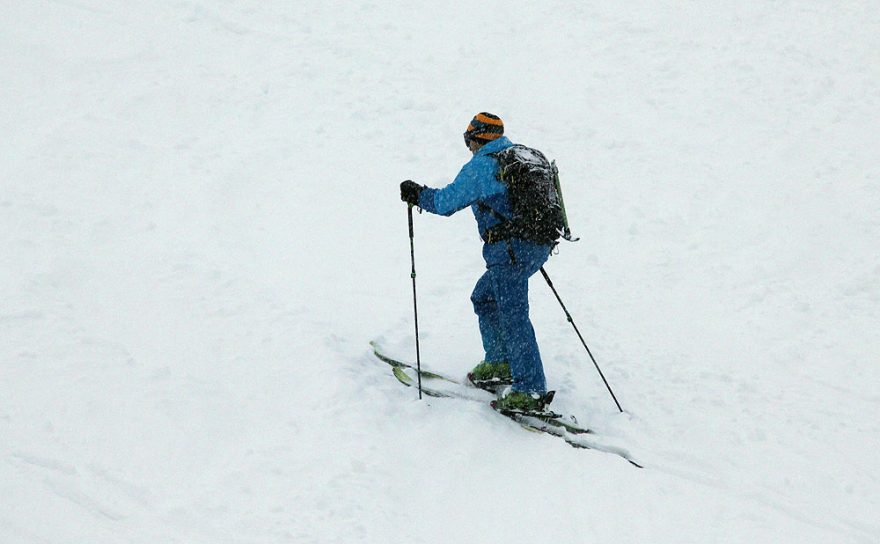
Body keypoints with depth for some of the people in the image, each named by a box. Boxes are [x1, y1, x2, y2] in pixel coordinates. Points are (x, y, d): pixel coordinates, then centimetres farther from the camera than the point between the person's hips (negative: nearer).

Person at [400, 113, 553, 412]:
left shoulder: (480, 166, -7)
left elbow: (446, 202, -3)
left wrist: (418, 194, 14)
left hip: (510, 249, -9)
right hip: (539, 246, 9)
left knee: (513, 315, -7)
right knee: (484, 298, 22)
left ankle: (531, 390, -8)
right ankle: (500, 364, 26)